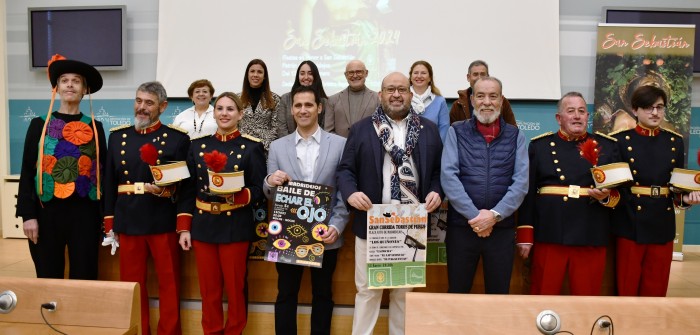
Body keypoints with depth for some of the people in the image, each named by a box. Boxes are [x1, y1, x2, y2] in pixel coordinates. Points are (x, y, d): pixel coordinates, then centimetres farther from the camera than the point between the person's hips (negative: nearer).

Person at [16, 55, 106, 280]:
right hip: (47, 211, 0)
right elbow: (27, 172, 2)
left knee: (84, 276, 6)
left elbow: (102, 172, 6)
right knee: (48, 277, 8)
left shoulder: (95, 127, 6)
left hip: (85, 212, 0)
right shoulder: (39, 124, 4)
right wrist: (28, 214, -6)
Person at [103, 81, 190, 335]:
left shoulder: (178, 138, -2)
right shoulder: (117, 136, 9)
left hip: (164, 222, -3)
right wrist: (109, 225, 6)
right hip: (127, 222, 3)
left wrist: (184, 227, -16)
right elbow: (109, 183, 9)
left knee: (169, 284, 6)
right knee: (131, 284, 12)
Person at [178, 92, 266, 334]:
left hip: (236, 226, -3)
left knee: (236, 289, 7)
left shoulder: (252, 147, -4)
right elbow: (188, 190, 7)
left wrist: (236, 195, -25)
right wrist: (184, 228, 3)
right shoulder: (198, 145, 6)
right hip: (203, 226, 3)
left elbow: (259, 190, -5)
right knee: (208, 289, 12)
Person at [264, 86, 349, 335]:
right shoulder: (277, 147, 5)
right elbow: (270, 194, 4)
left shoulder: (340, 144, -1)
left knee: (323, 295, 13)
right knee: (286, 295, 11)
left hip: (325, 235, -1)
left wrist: (336, 227, -13)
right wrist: (270, 182, -19)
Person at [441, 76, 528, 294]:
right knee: (457, 293, 8)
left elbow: (521, 182, -2)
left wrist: (495, 215, -13)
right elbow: (448, 176, -7)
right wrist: (474, 215, -14)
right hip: (461, 226, -1)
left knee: (499, 294, 10)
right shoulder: (457, 132, 3)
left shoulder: (515, 136, 7)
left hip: (502, 227, 1)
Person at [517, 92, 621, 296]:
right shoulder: (539, 145, 8)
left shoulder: (607, 146, 11)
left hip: (591, 238, 1)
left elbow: (621, 191, 10)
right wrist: (525, 236, -2)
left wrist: (607, 197, -13)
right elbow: (528, 193, 3)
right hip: (549, 236, -1)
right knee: (543, 297, 6)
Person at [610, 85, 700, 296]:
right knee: (626, 285, 5)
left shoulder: (675, 141, 9)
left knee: (656, 285, 12)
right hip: (630, 222, -4)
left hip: (663, 222, 4)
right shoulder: (620, 140, -3)